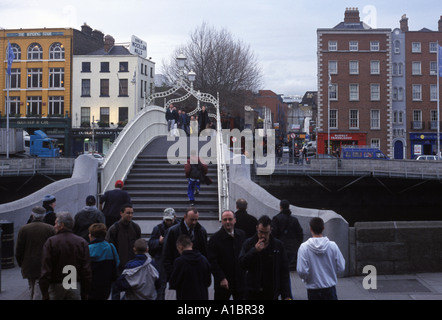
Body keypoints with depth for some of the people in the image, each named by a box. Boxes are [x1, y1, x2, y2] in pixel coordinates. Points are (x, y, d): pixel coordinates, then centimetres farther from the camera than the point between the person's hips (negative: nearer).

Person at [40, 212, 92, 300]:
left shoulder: (51, 242, -6)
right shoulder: (82, 242, 2)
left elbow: (45, 270, -9)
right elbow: (87, 270, 0)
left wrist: (44, 293, -4)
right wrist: (85, 293, 7)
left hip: (56, 286, -2)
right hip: (75, 286, 2)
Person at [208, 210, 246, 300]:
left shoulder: (242, 235, 4)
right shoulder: (215, 238, -9)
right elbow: (212, 261, -12)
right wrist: (221, 278, -18)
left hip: (240, 281, 4)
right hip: (222, 282, -3)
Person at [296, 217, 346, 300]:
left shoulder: (304, 247, -13)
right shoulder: (332, 245, -7)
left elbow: (301, 271, -15)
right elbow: (341, 268, -3)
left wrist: (305, 279, 7)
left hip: (313, 289, -1)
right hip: (330, 288, 1)